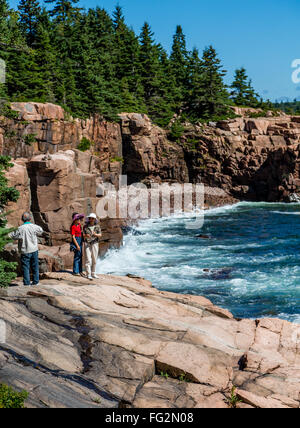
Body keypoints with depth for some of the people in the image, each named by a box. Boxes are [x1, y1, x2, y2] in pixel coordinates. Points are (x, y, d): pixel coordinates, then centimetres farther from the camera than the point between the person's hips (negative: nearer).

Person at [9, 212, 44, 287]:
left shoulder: (20, 229, -15)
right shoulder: (34, 227, -6)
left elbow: (14, 236, -5)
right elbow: (41, 232, 12)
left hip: (25, 251, -3)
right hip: (34, 250, 3)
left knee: (25, 267, 5)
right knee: (35, 266, 14)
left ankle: (27, 283, 6)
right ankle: (35, 281, 20)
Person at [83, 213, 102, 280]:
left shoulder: (97, 226, 2)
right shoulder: (85, 226, 1)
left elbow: (100, 235, -3)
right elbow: (83, 234, 2)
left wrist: (95, 234, -24)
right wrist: (86, 235, -22)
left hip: (95, 244, 2)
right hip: (87, 244, -2)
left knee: (94, 260, 7)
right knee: (88, 259, -8)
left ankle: (93, 273, 19)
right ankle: (88, 274, -7)